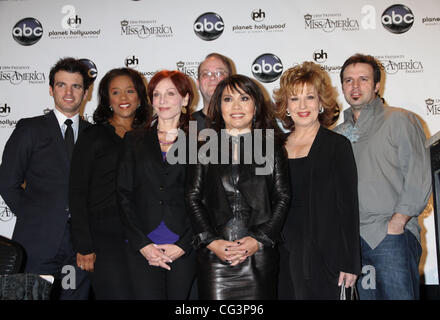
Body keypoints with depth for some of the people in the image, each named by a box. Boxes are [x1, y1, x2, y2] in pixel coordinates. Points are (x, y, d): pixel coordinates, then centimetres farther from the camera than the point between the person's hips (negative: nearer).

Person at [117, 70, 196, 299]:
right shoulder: (134, 140, 10)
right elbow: (124, 195, 4)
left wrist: (182, 245, -7)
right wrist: (142, 244, -5)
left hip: (184, 251, 0)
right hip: (143, 250, 1)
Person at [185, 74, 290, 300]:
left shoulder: (271, 148, 8)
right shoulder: (205, 148, 7)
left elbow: (282, 198, 4)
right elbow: (193, 198, 4)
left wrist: (258, 240, -6)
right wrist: (212, 242, -7)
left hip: (260, 256, 0)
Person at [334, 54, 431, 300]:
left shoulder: (400, 120, 2)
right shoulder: (338, 134, 18)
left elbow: (418, 178, -6)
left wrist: (396, 224, -12)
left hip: (393, 236, -4)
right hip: (352, 240, 5)